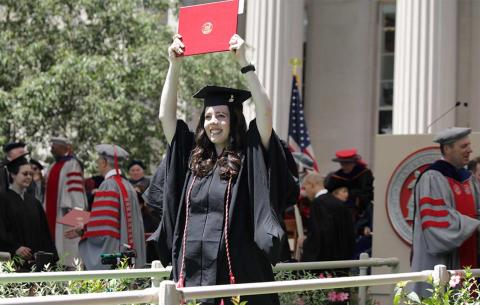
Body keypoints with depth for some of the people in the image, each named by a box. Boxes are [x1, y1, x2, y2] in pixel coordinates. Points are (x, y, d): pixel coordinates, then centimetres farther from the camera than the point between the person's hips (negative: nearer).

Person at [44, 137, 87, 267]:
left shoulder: (72, 164, -9)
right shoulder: (53, 167, 18)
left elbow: (74, 188, -16)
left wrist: (68, 207, -23)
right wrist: (46, 210, 17)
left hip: (64, 211, -9)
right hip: (52, 211, 9)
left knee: (65, 241, -8)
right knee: (54, 237, 9)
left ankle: (69, 265, -6)